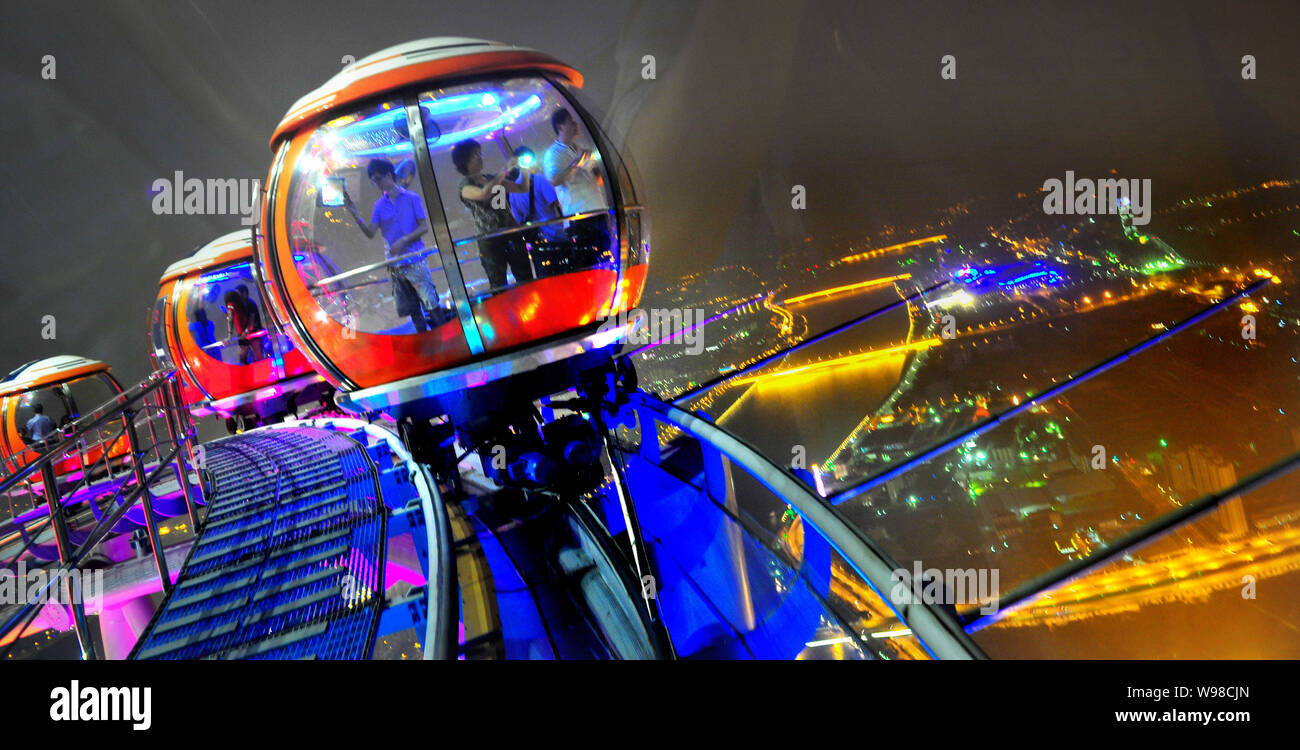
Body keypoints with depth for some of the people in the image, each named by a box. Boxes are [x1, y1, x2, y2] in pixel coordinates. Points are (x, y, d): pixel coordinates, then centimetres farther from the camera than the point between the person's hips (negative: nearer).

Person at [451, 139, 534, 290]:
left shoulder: (492, 179, 14)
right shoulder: (465, 185, -5)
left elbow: (523, 189, 17)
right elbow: (483, 194, -27)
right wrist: (506, 171, -22)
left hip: (512, 234, 5)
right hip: (490, 241, -5)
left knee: (526, 280, 5)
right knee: (499, 287, -4)